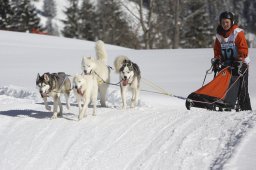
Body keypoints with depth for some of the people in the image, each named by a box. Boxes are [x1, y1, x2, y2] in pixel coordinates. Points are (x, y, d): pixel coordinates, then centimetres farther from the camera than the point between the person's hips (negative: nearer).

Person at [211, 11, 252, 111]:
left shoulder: (238, 33, -8)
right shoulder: (219, 35, 9)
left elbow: (243, 49, -13)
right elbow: (217, 50, 14)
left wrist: (239, 61, -24)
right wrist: (216, 60, -2)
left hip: (240, 64, -5)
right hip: (226, 64, 5)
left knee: (241, 88, -11)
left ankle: (245, 108, -9)